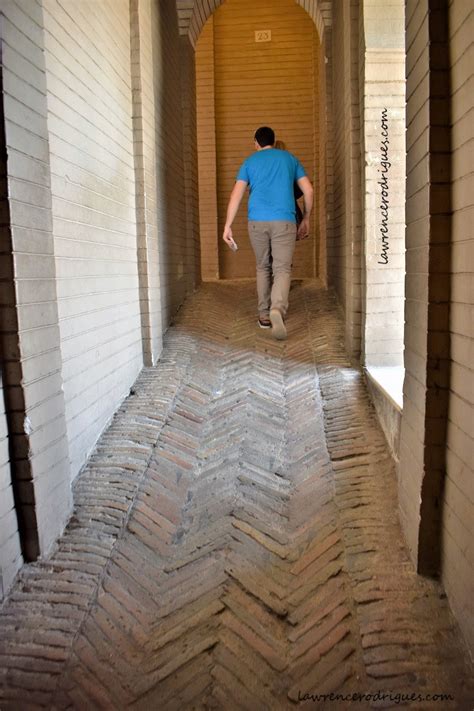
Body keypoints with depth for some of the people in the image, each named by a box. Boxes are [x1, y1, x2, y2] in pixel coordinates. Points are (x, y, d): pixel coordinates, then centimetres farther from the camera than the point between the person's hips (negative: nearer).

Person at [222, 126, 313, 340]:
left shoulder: (249, 161, 14)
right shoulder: (289, 158, 16)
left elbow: (236, 194, 3)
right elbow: (308, 190, 11)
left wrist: (227, 225, 1)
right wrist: (306, 219, 20)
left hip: (257, 221, 1)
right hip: (284, 221, -1)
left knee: (263, 267, 16)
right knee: (282, 269, -5)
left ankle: (264, 315, 17)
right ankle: (277, 309, -31)